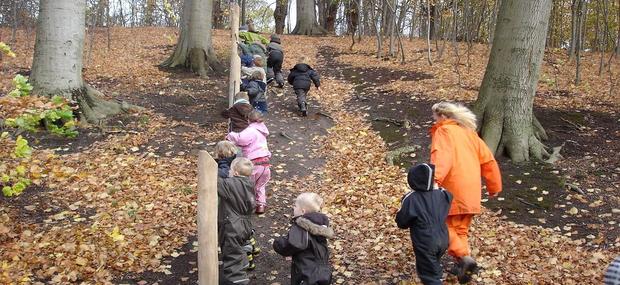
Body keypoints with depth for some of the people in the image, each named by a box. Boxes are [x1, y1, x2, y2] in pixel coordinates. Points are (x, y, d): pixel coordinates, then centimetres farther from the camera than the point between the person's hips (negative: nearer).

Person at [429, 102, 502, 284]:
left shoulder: (443, 131, -5)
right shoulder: (469, 132, 18)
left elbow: (441, 156, -26)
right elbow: (488, 160, 18)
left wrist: (434, 179, -40)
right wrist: (494, 186, 25)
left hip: (452, 191, -7)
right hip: (471, 193, 7)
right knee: (460, 230, 18)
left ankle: (464, 257, -13)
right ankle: (464, 261, 17)